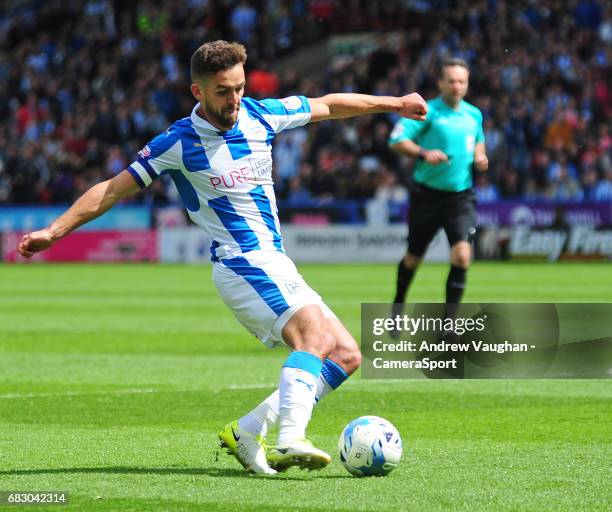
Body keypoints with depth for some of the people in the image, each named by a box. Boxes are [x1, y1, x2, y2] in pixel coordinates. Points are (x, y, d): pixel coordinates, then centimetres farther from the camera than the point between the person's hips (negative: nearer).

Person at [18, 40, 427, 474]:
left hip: (277, 265, 8)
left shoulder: (260, 116, 5)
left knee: (346, 356, 1)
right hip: (242, 263, -8)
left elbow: (329, 105, 19)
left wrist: (395, 104, 26)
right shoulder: (179, 142, -9)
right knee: (314, 333, -29)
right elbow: (114, 189, -2)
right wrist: (54, 231, -6)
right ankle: (291, 440, -45)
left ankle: (247, 432, -1)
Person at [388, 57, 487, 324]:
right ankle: (398, 306, 39)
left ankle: (448, 320, -9)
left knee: (462, 254, -17)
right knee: (414, 257, 11)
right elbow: (396, 140, -15)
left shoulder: (474, 115, 7)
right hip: (427, 194, -3)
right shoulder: (427, 111, -9)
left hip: (460, 197, 3)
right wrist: (423, 153, -28)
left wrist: (479, 156, 6)